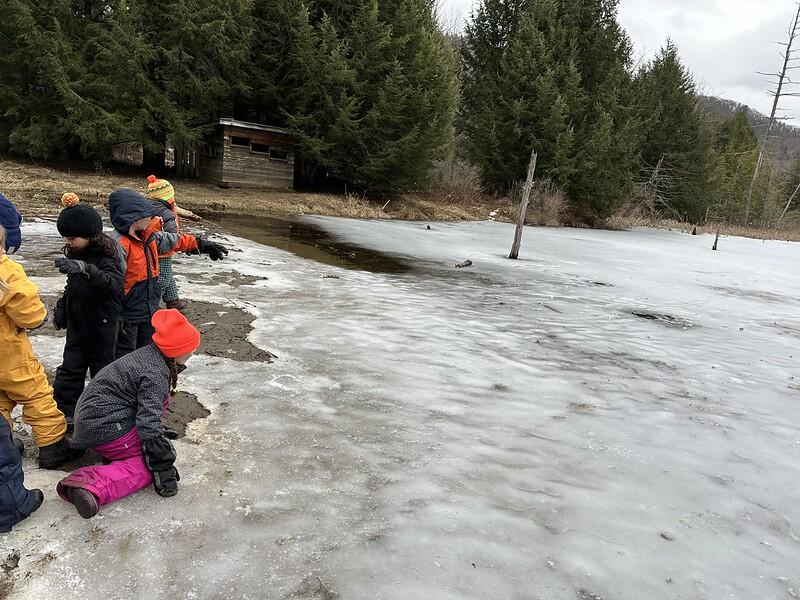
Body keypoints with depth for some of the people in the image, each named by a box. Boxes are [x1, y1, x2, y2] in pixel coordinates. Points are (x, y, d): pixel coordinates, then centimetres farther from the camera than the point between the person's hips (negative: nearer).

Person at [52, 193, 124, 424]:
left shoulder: (106, 256, -20)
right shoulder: (75, 254, 3)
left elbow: (114, 283, -41)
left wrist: (85, 268, -54)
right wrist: (61, 307, 16)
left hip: (103, 324, -6)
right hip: (77, 323, 6)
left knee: (102, 366, 9)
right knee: (70, 368, 7)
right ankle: (63, 411, 16)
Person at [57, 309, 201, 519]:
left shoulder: (148, 353, 8)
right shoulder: (155, 374, -21)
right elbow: (149, 424, -27)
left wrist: (159, 430, 36)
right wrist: (164, 468, -22)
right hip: (104, 429, -9)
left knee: (161, 397, 17)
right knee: (156, 457, -10)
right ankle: (94, 486, -26)